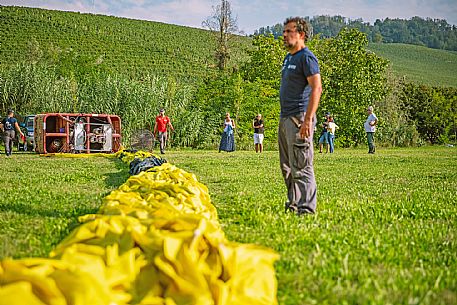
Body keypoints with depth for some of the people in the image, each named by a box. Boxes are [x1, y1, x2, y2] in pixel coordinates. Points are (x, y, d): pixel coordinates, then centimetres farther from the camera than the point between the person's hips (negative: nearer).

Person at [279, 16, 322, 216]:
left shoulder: (307, 57, -10)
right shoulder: (288, 58, 19)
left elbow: (316, 88, -19)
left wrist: (308, 119, -26)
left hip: (299, 118, -10)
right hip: (285, 118, 10)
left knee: (301, 167, -10)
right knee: (287, 168, 14)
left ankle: (306, 208, -7)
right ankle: (293, 204, 21)